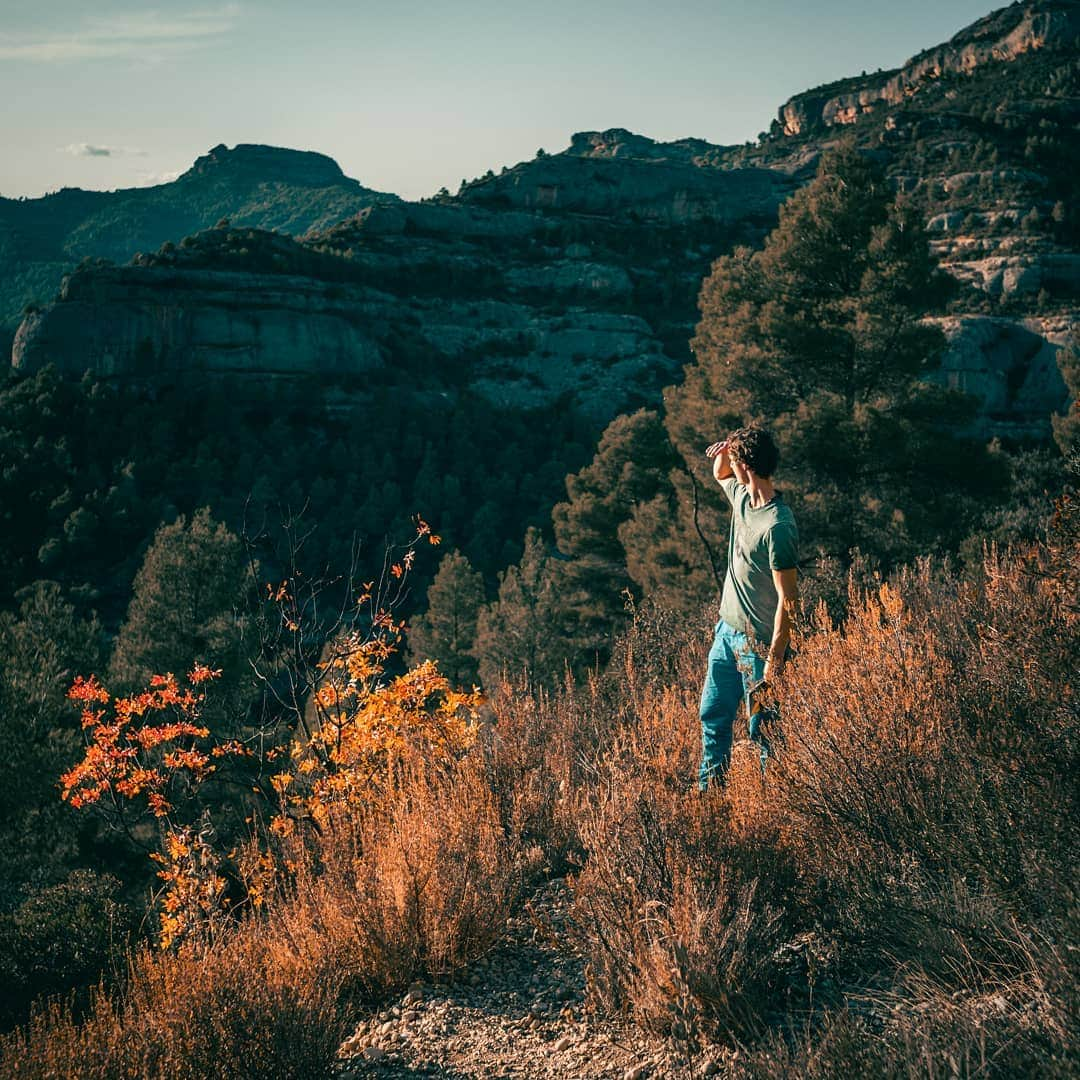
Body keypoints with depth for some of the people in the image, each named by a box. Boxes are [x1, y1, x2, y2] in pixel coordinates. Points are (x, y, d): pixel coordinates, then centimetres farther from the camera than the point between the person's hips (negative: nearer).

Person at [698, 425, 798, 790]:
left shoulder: (777, 526, -26)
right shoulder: (742, 496, 0)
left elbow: (787, 599, -24)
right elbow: (720, 474, 25)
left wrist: (774, 657, -23)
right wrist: (723, 451, 1)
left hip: (758, 643, -9)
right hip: (727, 630, 9)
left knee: (762, 728, 4)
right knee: (713, 714, 19)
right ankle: (710, 788, 34)